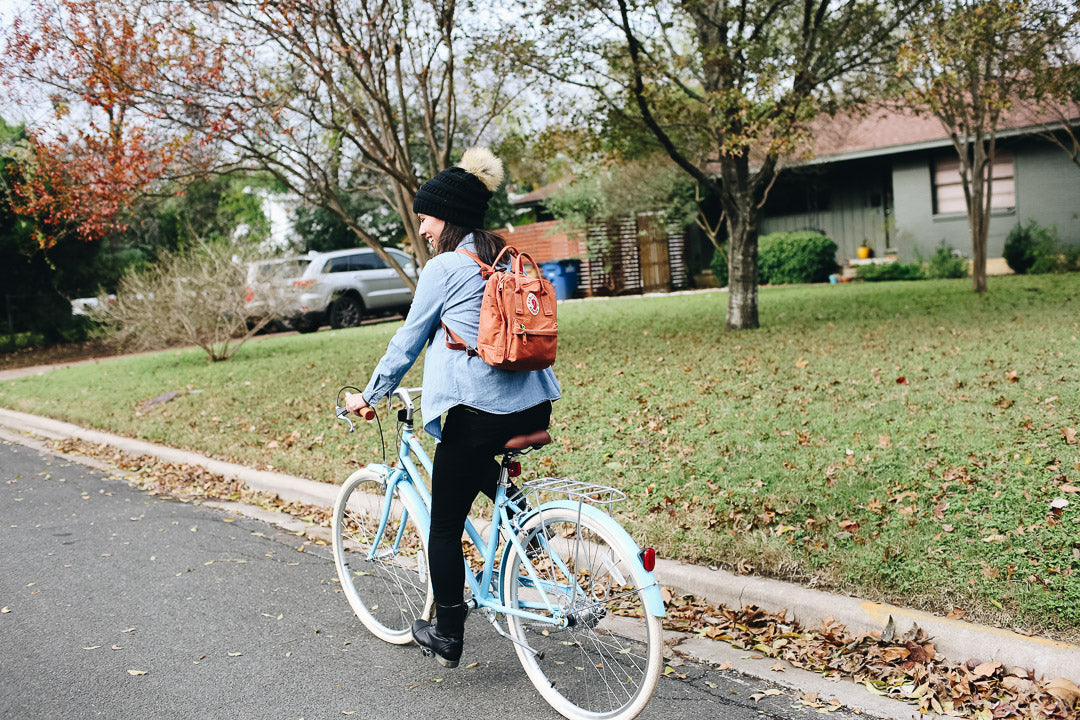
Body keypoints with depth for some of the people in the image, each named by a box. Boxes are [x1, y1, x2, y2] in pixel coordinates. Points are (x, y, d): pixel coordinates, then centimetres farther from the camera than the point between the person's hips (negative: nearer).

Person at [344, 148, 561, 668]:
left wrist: (370, 395, 14)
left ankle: (447, 638, 20)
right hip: (535, 407, 7)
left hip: (478, 410, -7)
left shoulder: (444, 267, -5)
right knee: (484, 470, 38)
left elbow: (408, 339, 1)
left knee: (445, 528, 9)